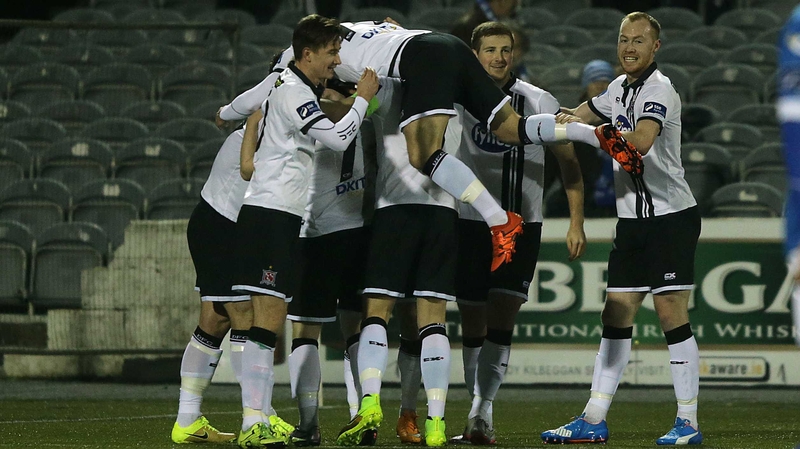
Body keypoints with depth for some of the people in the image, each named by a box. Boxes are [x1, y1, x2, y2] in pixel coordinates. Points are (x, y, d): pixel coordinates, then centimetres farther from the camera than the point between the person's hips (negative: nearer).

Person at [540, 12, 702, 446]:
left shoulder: (659, 89, -13)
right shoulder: (619, 87, 13)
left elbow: (640, 141, -29)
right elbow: (581, 115, 30)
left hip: (671, 215, -8)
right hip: (633, 218, 8)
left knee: (671, 314, -8)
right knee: (615, 317, 5)